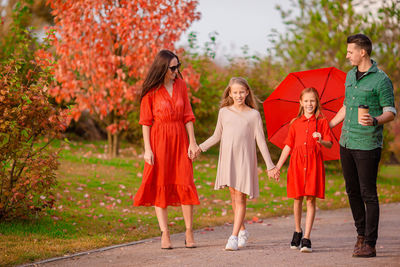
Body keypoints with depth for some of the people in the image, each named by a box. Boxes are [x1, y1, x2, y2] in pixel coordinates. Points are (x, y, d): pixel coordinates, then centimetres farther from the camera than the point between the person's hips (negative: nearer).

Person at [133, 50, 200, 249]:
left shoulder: (180, 85, 8)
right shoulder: (151, 90, -4)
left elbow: (187, 116, 9)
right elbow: (146, 121, -4)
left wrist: (192, 142, 3)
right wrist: (147, 149, -9)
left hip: (179, 139, 3)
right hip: (159, 140, -3)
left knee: (185, 184, -2)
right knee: (160, 185, 0)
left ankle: (189, 233, 4)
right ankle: (164, 234, 3)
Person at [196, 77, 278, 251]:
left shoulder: (253, 114, 3)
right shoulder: (224, 112, 9)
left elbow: (261, 141, 4)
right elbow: (217, 136, 18)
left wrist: (270, 165, 1)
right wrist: (200, 147, 7)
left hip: (244, 159, -3)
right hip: (228, 158, 3)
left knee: (240, 197, -8)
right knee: (233, 196, 7)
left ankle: (234, 237, -13)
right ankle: (242, 231, 23)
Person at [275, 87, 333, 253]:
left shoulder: (322, 122, 5)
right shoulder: (295, 123, 11)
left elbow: (329, 144, 0)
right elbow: (288, 146, 12)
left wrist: (321, 141, -22)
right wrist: (278, 166, 7)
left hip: (314, 164, -2)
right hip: (297, 163, 2)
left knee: (311, 200, -6)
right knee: (297, 199, 6)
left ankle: (306, 238, -6)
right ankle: (297, 231, 26)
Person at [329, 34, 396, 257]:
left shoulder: (381, 80, -8)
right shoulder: (350, 75, 14)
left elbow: (391, 112, -8)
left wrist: (374, 121, -27)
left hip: (368, 145, -7)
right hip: (346, 143, 7)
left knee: (368, 194, -5)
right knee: (353, 191, 11)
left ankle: (370, 244, -3)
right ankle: (361, 233, 25)